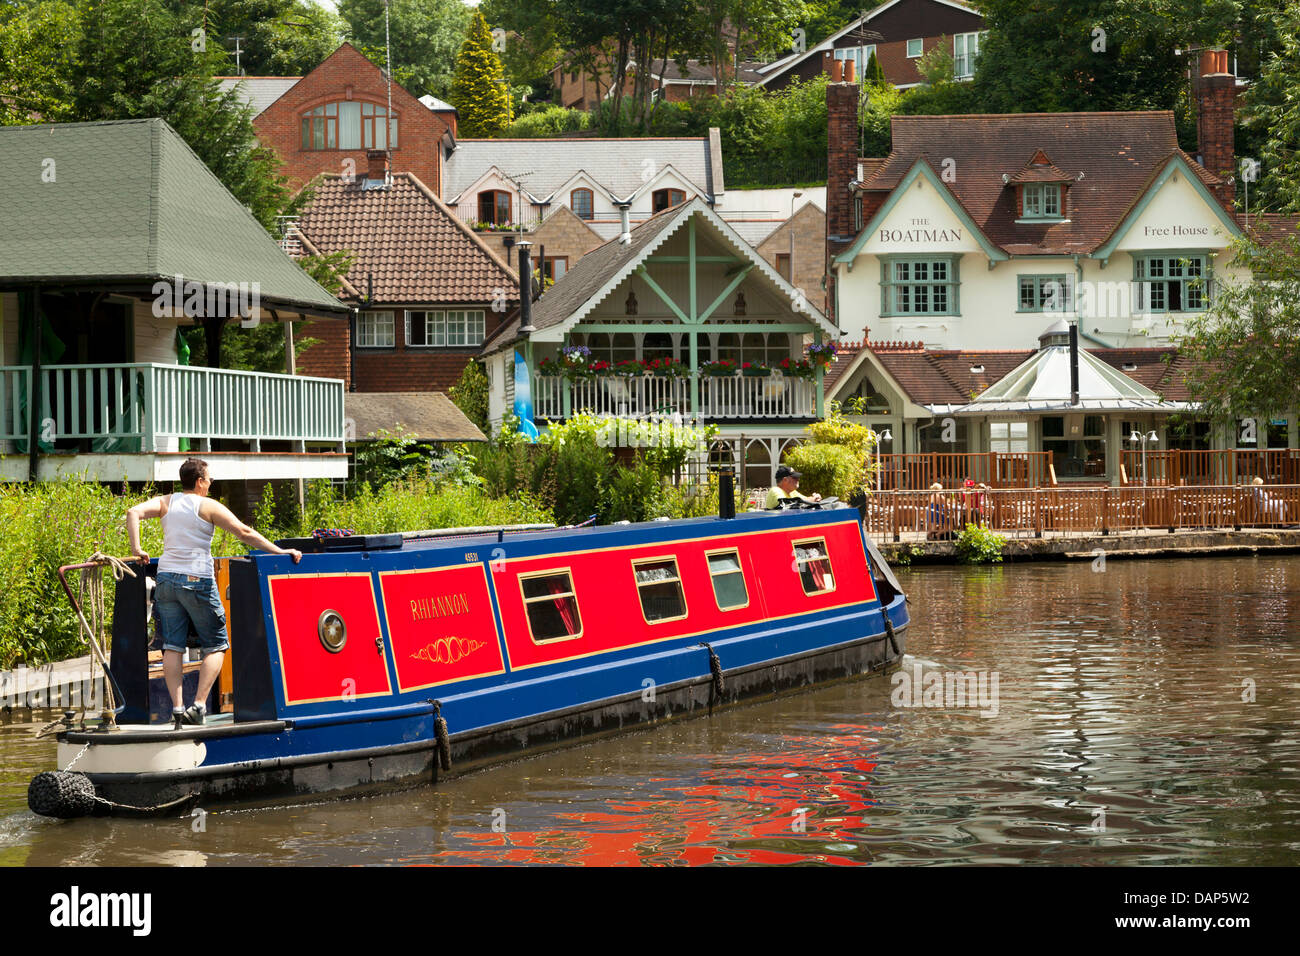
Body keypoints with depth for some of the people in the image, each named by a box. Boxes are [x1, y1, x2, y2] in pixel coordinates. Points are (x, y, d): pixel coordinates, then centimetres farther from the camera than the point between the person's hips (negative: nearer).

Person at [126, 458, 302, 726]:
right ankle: (198, 704, -7)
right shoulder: (208, 507, -2)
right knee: (215, 646, 5)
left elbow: (133, 513, -5)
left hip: (167, 579, 4)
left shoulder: (166, 502, 9)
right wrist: (279, 551, -3)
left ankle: (177, 706, -3)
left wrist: (136, 548, -1)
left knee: (172, 646, 6)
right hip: (198, 581, -4)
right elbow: (245, 533, -7)